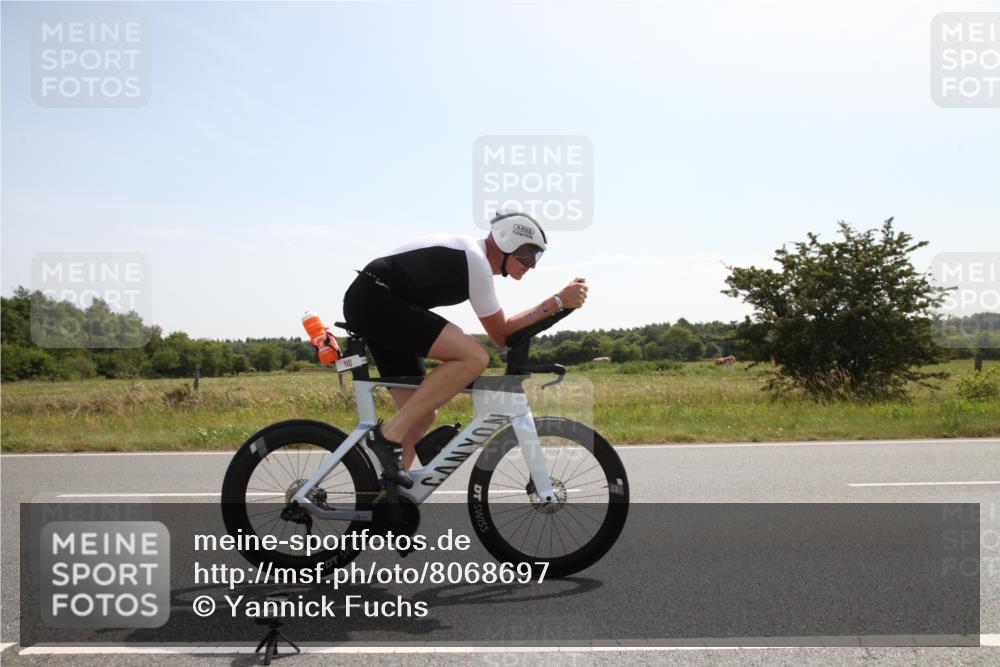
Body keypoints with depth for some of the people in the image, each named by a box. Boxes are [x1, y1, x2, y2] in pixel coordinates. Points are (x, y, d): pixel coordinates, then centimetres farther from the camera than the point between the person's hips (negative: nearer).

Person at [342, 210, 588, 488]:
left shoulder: (473, 256, 16)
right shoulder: (476, 260, -14)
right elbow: (501, 333, -9)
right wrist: (558, 301, -11)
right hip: (374, 300, -10)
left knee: (422, 415, 9)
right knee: (474, 357, -22)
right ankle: (389, 434, -18)